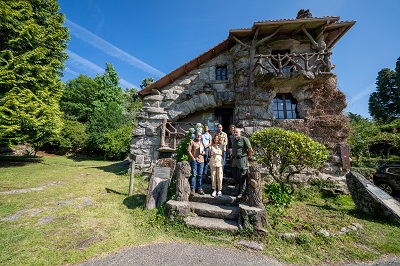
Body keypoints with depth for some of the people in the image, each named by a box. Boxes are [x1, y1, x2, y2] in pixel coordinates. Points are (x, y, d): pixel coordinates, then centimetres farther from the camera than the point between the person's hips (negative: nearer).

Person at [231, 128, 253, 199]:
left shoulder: (244, 139, -10)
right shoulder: (233, 140, 13)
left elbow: (250, 150, -10)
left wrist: (247, 157, 0)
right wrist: (233, 157, 14)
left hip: (241, 160, -7)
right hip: (234, 160, 7)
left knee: (241, 177, 1)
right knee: (235, 176, 15)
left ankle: (242, 193, 15)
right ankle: (236, 191, 30)